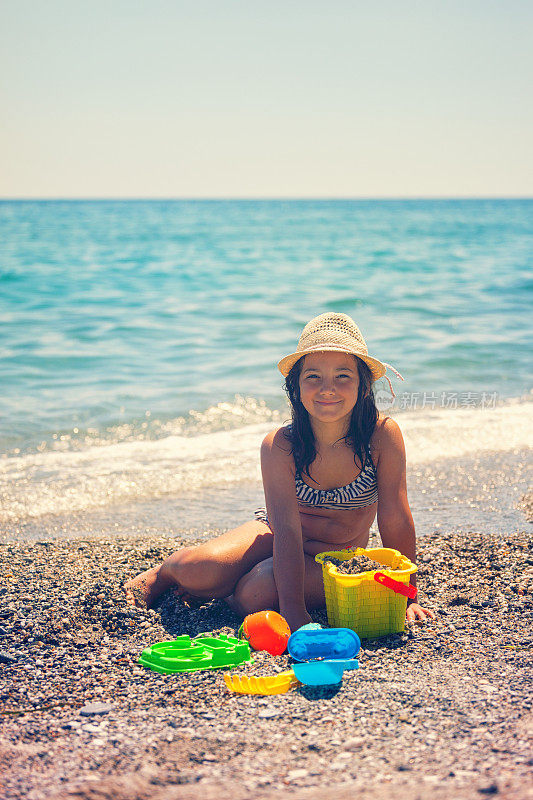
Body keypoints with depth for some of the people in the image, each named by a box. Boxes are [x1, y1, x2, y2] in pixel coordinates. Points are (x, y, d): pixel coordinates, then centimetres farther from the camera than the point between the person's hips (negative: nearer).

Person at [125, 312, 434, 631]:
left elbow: (396, 520, -17)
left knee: (255, 595, -30)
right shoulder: (279, 446, -22)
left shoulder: (383, 434, -23)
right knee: (199, 569, -24)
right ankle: (164, 573, 12)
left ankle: (226, 592, 5)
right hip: (277, 538, 1)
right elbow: (287, 529, -28)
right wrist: (293, 611, -36)